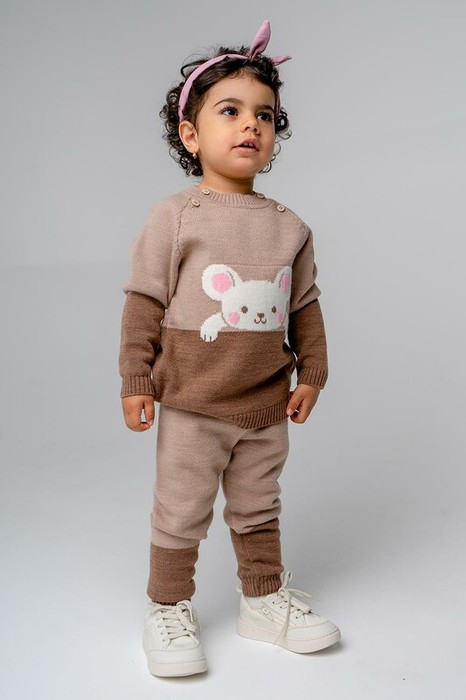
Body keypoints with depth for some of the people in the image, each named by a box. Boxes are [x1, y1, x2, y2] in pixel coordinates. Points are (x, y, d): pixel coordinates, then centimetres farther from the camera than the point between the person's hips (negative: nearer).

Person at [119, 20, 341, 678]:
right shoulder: (174, 216, -8)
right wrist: (136, 381, -9)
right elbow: (144, 303, -7)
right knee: (180, 514, 8)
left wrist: (311, 375, 8)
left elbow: (305, 307, 10)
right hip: (191, 406, -3)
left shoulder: (289, 226, 3)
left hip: (267, 406, 4)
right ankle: (169, 609, 26)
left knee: (259, 511, 19)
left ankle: (266, 599, 37)